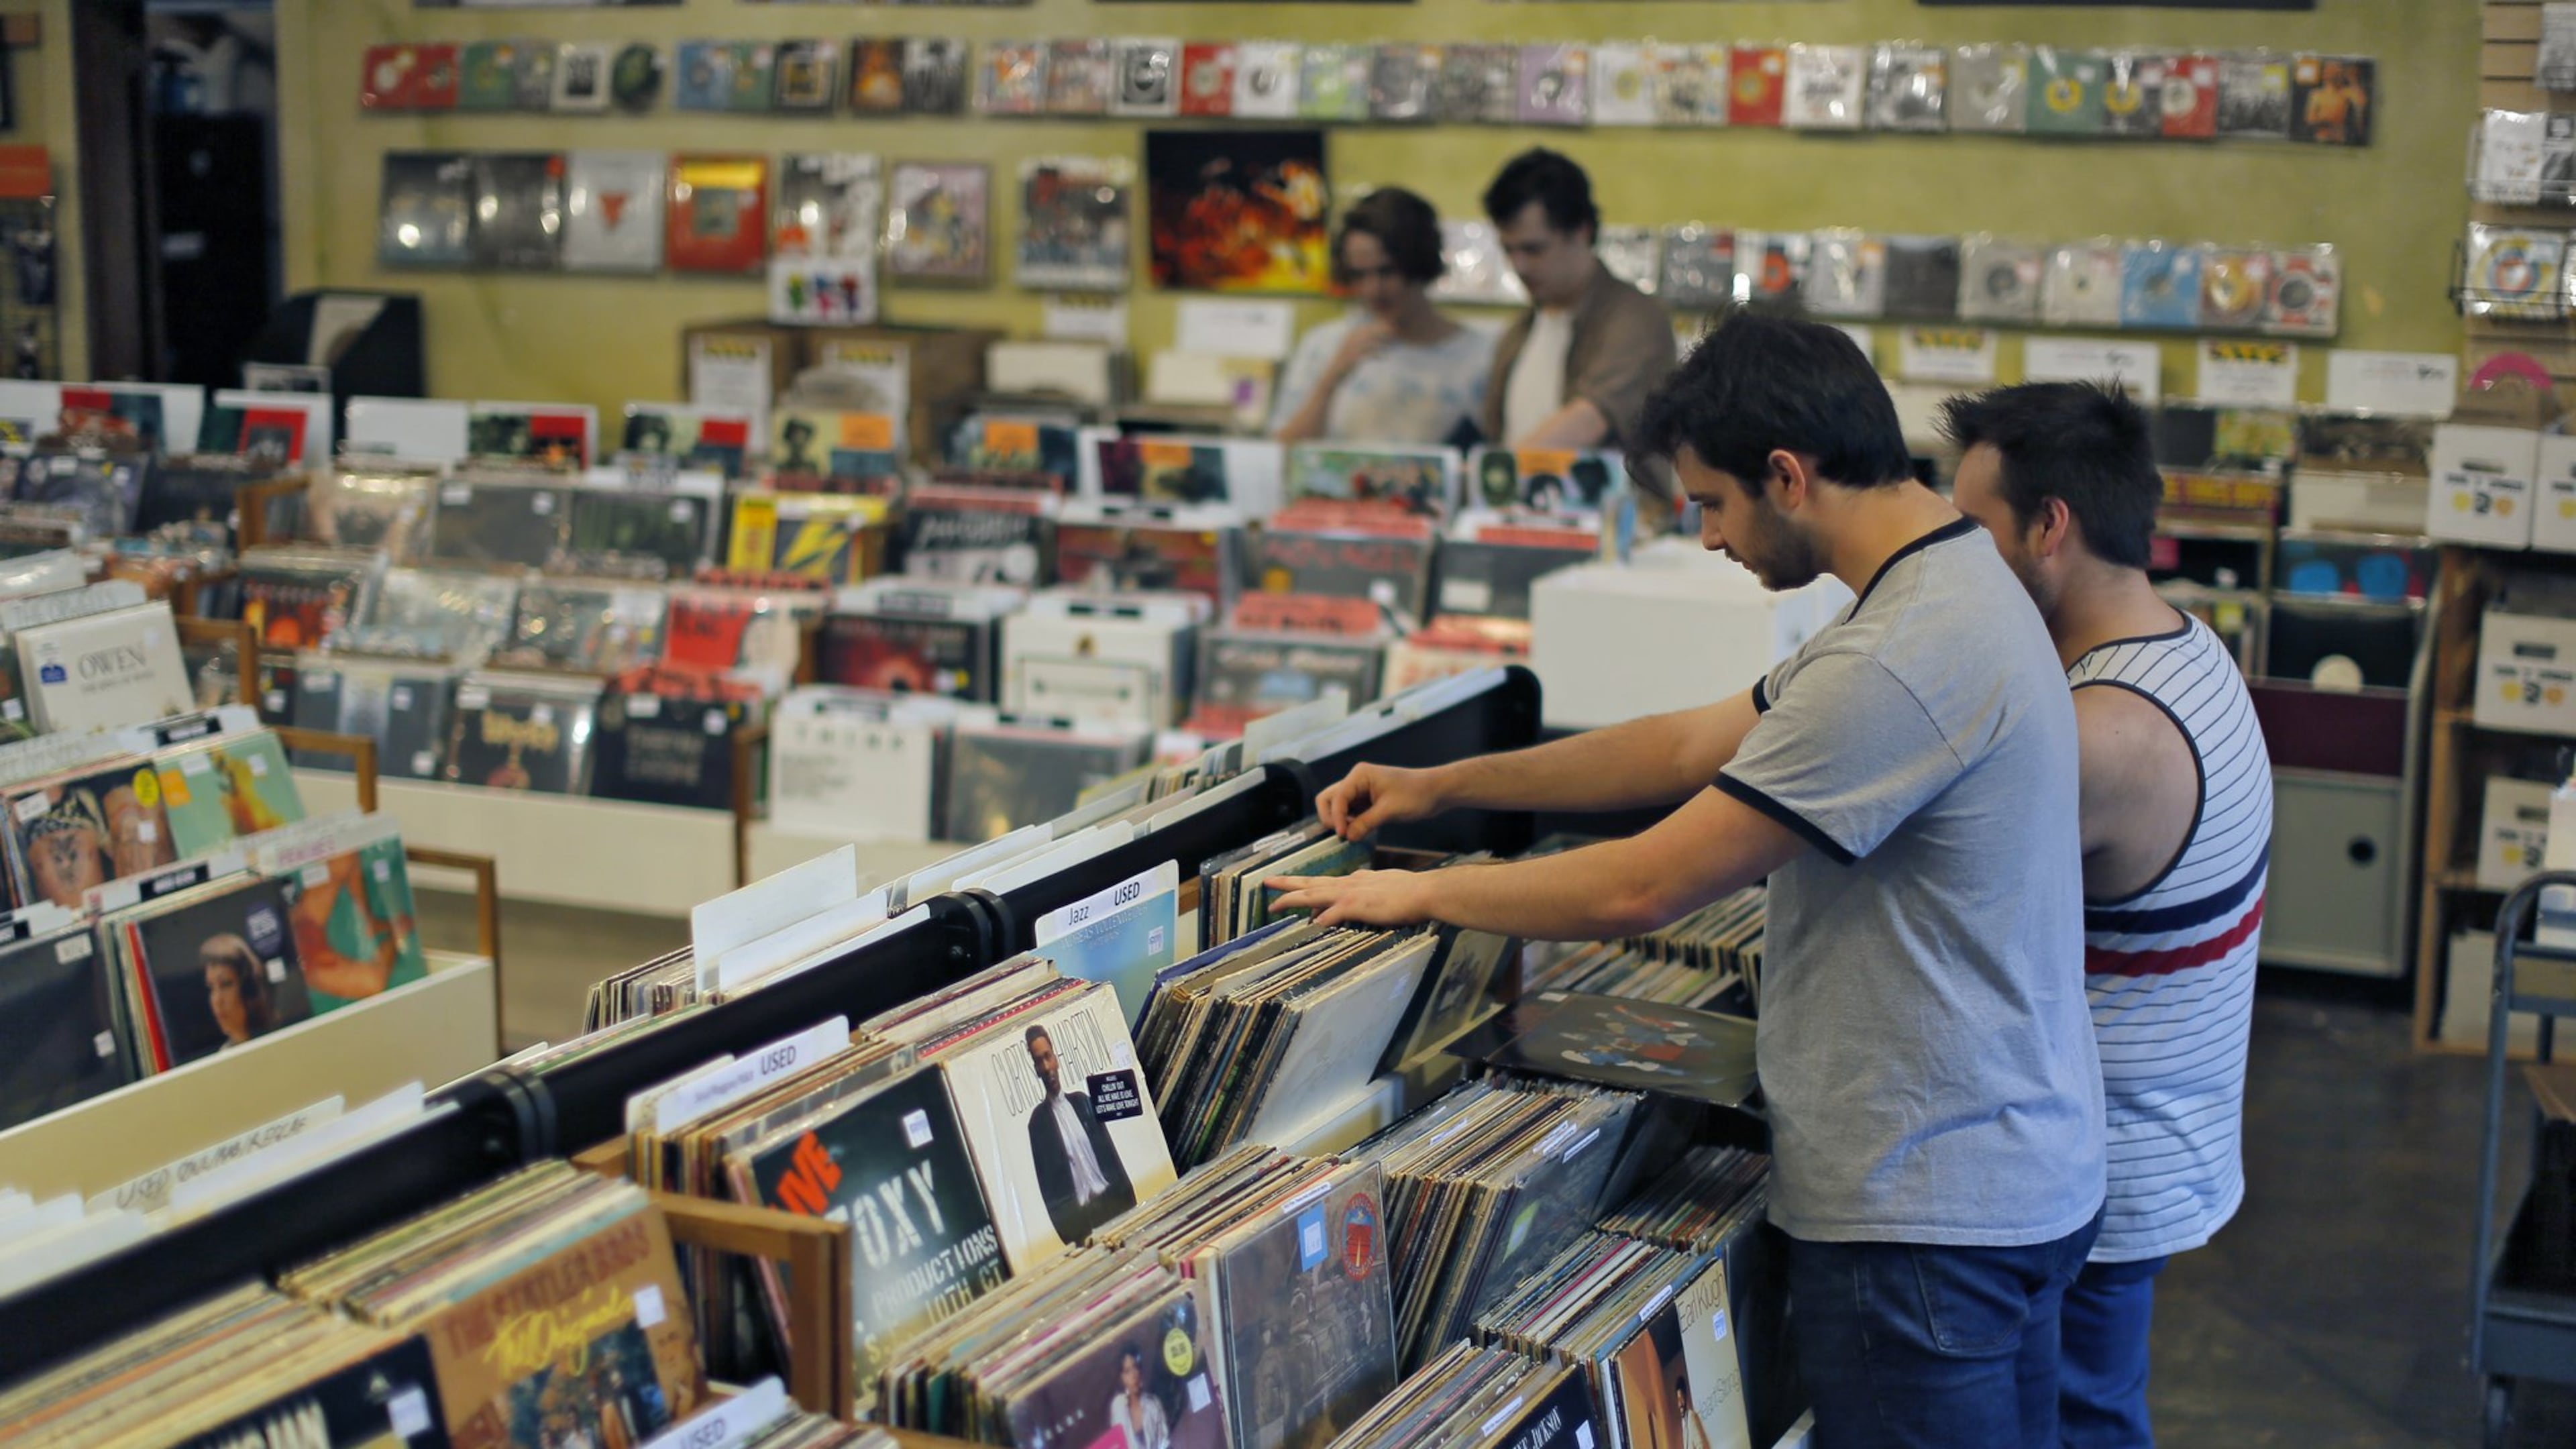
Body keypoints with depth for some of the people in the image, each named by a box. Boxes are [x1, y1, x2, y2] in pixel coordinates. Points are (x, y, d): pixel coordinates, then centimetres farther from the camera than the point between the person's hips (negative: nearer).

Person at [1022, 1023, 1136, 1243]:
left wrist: (1127, 1193, 5)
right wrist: (1063, 1224, -11)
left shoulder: (1082, 1101, 13)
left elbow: (1110, 1151, 13)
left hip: (1113, 1197, 4)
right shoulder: (1037, 1122, 0)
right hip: (1078, 1213, -4)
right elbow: (1046, 1183, -3)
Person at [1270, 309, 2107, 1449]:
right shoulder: (1953, 587, 8)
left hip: (1926, 1208, -10)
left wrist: (1420, 893, -7)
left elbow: (1642, 890, -22)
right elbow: (1695, 747, 15)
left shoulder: (1898, 660, -26)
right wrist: (1441, 786, 16)